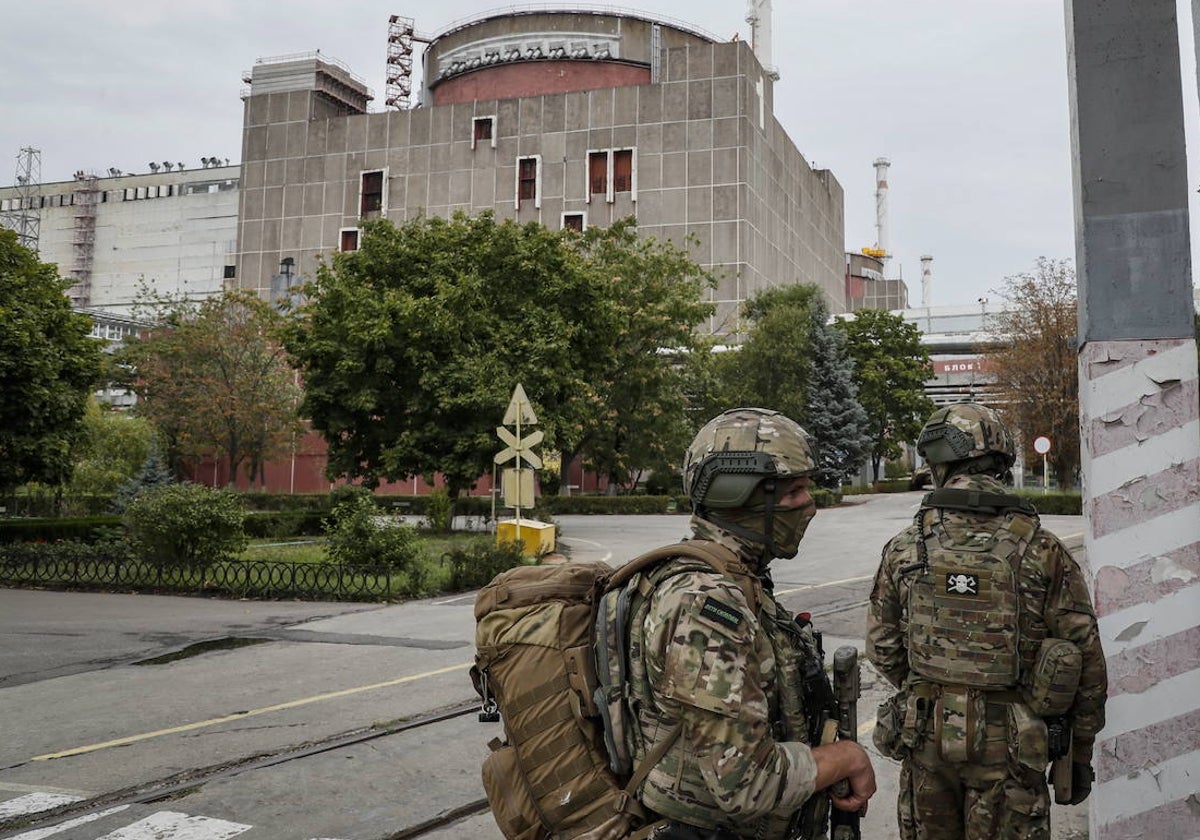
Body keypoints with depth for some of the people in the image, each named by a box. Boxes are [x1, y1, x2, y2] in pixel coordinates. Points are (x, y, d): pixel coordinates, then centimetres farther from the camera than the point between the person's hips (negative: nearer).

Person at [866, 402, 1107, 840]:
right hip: (1008, 743, -1)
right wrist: (1080, 753, 7)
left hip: (926, 737, 2)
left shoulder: (904, 549, -6)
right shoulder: (1042, 551, -10)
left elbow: (882, 648, 2)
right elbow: (1085, 658, -6)